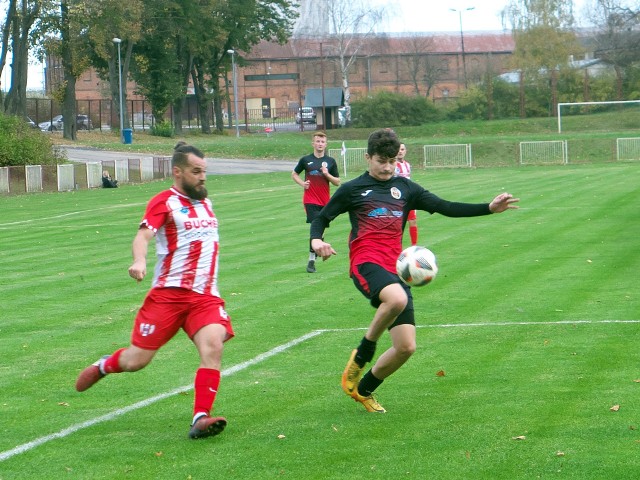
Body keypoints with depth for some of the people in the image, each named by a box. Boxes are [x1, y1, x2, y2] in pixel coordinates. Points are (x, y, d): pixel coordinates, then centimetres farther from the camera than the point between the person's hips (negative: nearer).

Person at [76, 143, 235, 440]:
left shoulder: (205, 202, 17)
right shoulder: (164, 202, -4)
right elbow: (143, 235, -20)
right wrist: (139, 261, -40)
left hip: (205, 296, 5)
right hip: (168, 293, -5)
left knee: (213, 347, -22)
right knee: (137, 360, 0)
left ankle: (201, 419, -23)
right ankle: (103, 366, 34)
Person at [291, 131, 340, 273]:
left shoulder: (330, 161, 7)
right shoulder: (306, 160, 4)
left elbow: (337, 182, 9)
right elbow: (294, 174, 17)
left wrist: (327, 174, -10)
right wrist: (302, 183, -2)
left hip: (325, 202, 3)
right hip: (310, 201, -3)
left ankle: (313, 259, 20)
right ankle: (311, 260, -14)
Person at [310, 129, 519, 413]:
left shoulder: (404, 188, 19)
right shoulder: (352, 189, 9)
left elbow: (445, 207, 15)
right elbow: (322, 218, 13)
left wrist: (489, 208, 5)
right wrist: (316, 240, -11)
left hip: (395, 269, 5)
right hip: (366, 262, -5)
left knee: (406, 347, -3)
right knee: (397, 299, -39)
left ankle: (363, 390, 20)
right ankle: (361, 356, -16)